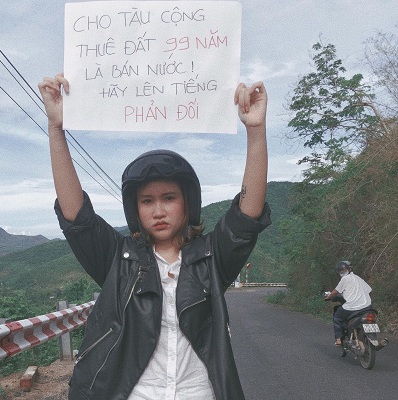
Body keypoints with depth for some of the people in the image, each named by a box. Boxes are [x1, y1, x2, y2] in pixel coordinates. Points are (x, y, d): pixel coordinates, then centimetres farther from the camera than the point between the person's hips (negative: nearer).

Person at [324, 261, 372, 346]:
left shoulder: (345, 279, 1)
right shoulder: (358, 278, 20)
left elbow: (336, 292, 4)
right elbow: (369, 290, 21)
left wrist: (328, 297, 21)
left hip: (352, 308, -6)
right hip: (367, 306, 6)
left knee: (337, 317, 18)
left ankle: (338, 339, 11)